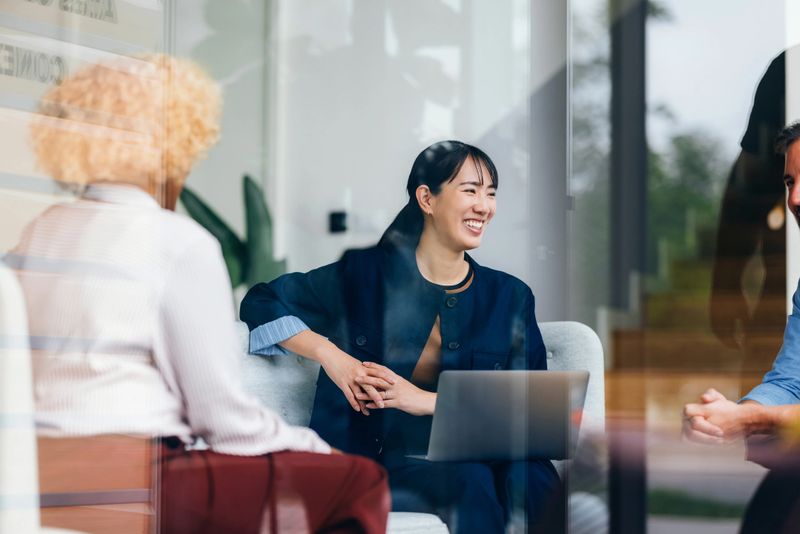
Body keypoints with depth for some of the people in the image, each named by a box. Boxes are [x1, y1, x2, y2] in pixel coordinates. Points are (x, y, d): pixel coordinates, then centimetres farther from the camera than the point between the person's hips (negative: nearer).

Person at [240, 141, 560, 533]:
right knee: (468, 481, -36)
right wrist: (329, 354, -6)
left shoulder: (511, 297, 14)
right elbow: (261, 302, 12)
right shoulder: (365, 274, 9)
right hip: (383, 459, -2)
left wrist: (429, 401, -11)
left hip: (481, 459, 2)